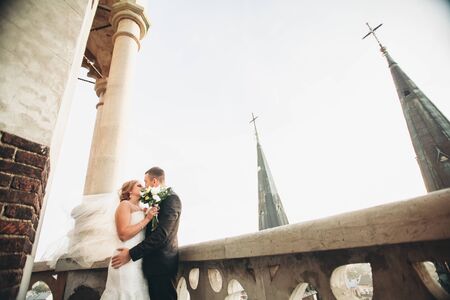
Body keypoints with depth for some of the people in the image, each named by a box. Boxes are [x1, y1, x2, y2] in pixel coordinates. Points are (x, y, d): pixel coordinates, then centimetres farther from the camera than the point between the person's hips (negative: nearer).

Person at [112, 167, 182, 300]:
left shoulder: (171, 198, -16)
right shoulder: (160, 199, 14)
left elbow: (161, 234, -23)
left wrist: (131, 253, -21)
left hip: (162, 263, -9)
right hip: (155, 263, 9)